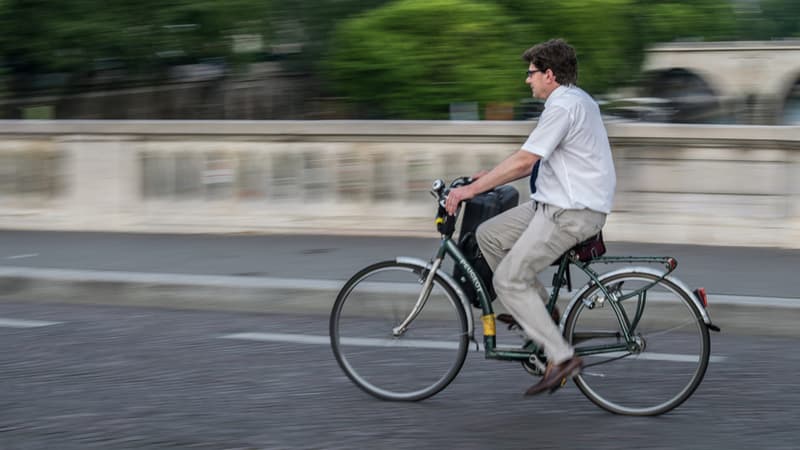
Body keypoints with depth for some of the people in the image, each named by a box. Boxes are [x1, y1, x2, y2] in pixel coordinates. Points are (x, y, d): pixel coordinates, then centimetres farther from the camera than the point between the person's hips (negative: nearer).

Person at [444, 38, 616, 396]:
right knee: (488, 235, 11)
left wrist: (472, 189, -18)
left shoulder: (563, 107, -17)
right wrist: (490, 176, 16)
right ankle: (540, 310, 17)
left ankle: (561, 357, -11)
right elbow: (535, 161, 21)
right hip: (555, 203, 10)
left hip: (571, 212, -10)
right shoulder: (576, 100, 16)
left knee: (509, 281, -11)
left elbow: (525, 160, -22)